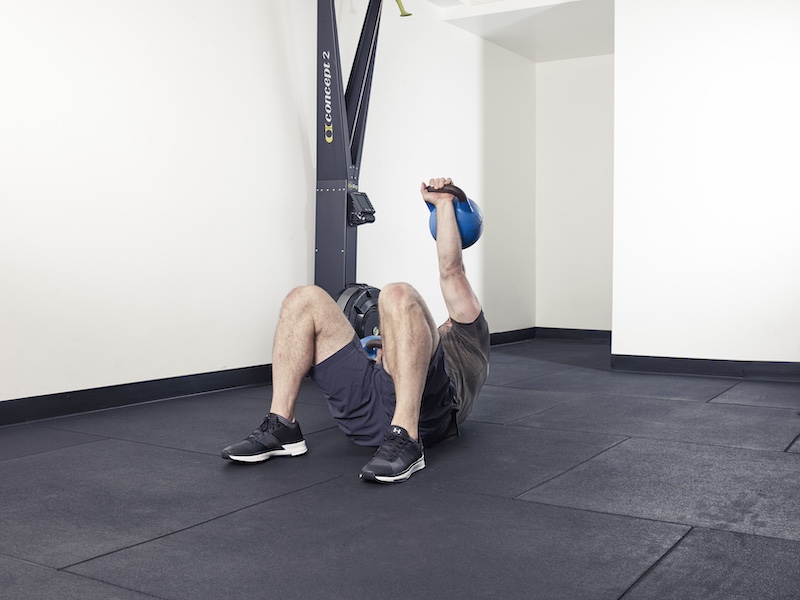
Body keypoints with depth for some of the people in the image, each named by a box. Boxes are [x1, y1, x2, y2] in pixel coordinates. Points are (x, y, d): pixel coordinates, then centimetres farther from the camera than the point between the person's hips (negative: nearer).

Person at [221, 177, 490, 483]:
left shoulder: (470, 340, 35)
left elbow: (451, 270, 20)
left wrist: (443, 203, 20)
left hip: (421, 411, -5)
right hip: (367, 414, 6)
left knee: (398, 296, -31)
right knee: (304, 300, -3)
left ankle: (405, 440, -36)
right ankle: (281, 426, -14)